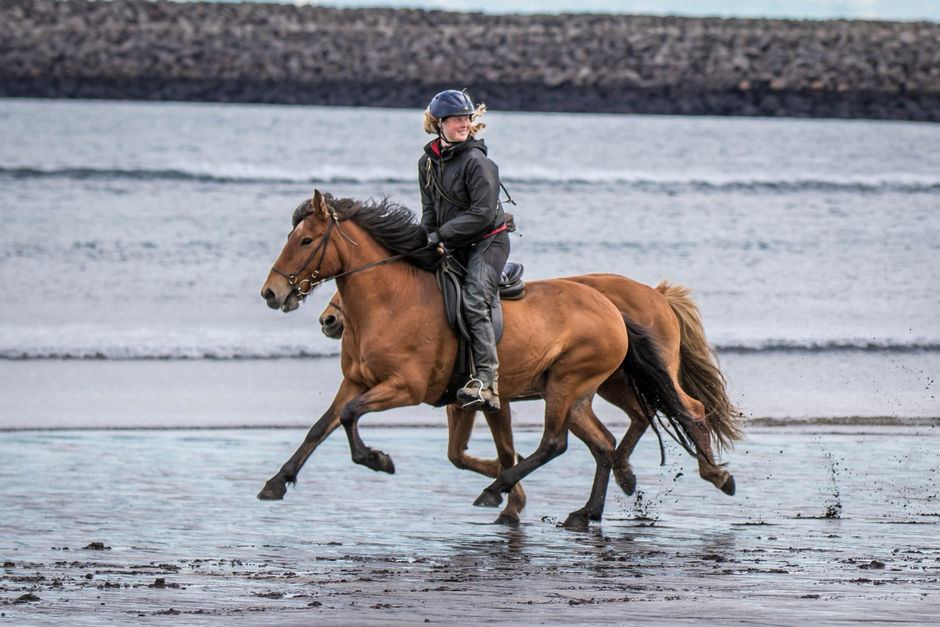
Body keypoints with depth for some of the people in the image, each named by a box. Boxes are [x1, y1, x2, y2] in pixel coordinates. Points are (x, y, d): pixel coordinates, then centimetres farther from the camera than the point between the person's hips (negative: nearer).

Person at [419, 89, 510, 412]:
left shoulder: (477, 162, -16)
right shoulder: (428, 161, 7)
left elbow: (483, 214, -20)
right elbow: (430, 210, 13)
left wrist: (442, 235, -19)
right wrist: (427, 240, -5)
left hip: (488, 242, -8)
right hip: (456, 249, 8)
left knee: (474, 302, -24)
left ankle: (486, 382, -31)